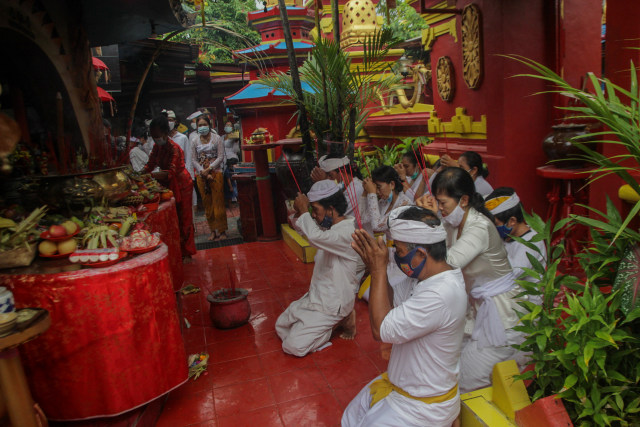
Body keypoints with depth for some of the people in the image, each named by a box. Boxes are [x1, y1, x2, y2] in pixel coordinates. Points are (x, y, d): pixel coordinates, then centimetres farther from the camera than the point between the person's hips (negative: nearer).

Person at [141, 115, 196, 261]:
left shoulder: (173, 148, -23)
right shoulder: (157, 147, 3)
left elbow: (170, 172, -33)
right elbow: (150, 165, 4)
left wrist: (149, 175, -43)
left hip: (181, 184, -7)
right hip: (168, 185, 7)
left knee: (183, 218, -1)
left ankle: (186, 253, 9)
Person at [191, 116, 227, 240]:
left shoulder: (216, 138, 1)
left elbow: (220, 157, -5)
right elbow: (193, 159, 4)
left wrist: (209, 169, -13)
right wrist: (203, 172, -9)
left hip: (215, 173, -3)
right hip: (201, 175, 3)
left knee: (218, 202, -4)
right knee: (207, 204, 5)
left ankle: (222, 231, 3)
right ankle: (213, 230, 13)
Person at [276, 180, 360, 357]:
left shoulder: (347, 231, -26)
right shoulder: (329, 227, 3)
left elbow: (315, 236, -45)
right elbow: (301, 228, 17)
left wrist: (303, 211, -28)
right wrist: (299, 212, -6)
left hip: (331, 306, -10)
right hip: (316, 296, 10)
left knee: (293, 346, -11)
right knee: (281, 325, 18)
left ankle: (340, 321, 4)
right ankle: (338, 319, 14)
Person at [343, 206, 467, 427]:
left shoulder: (441, 294, -34)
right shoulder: (429, 278, -3)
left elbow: (381, 329, -29)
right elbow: (394, 303, 7)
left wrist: (379, 270, -25)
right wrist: (374, 265, -5)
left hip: (423, 406, -9)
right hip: (399, 384, 9)